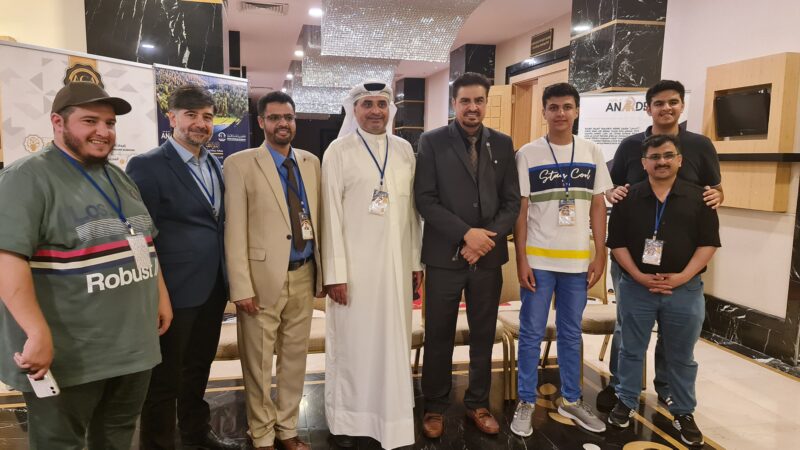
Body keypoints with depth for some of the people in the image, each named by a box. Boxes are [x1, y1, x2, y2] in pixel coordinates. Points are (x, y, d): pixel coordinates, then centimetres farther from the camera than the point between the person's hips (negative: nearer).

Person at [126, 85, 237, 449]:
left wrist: (227, 277, 11)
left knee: (199, 368, 23)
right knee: (165, 378, 8)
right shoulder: (146, 166, -12)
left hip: (213, 288, 7)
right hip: (175, 291, -7)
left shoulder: (215, 165, 9)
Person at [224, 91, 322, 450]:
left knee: (295, 358, 15)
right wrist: (241, 286, -12)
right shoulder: (241, 163, -4)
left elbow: (318, 218, 11)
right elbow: (235, 230, -8)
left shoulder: (311, 162, 10)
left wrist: (321, 269, 8)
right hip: (264, 277, -4)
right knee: (259, 364, 9)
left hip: (304, 276, 4)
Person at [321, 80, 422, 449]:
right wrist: (335, 272, -11)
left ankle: (391, 418, 27)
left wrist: (416, 261, 7)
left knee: (393, 342, 11)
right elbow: (331, 214, -7)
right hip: (354, 265, -3)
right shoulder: (339, 151, -3)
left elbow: (412, 208, 9)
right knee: (352, 344, 6)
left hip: (397, 264, 4)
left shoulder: (404, 150, 8)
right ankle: (346, 419, 23)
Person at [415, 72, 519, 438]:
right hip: (444, 255, -3)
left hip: (489, 256, 3)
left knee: (484, 335, 13)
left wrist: (489, 237, -11)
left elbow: (512, 201, 4)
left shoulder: (502, 144, 7)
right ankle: (435, 406, 25)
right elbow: (425, 199, -9)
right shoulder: (432, 142, -2)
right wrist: (465, 234, -16)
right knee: (439, 336, 8)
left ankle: (478, 404, 31)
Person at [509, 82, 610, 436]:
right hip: (539, 260, -2)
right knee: (531, 334, 5)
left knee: (571, 334, 14)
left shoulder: (592, 153, 5)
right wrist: (521, 260, -7)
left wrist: (600, 255, 2)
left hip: (578, 260, 3)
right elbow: (520, 210, -3)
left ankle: (571, 400, 29)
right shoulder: (528, 153, -3)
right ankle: (526, 402, 19)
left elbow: (598, 206, 7)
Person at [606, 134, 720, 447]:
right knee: (632, 350, 11)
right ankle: (626, 402, 28)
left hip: (684, 289, 0)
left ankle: (683, 412, 28)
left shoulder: (698, 197, 0)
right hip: (636, 287, 0)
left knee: (681, 356, 12)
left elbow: (708, 243, -1)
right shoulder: (629, 198, 0)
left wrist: (683, 276, -12)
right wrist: (639, 276, -12)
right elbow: (617, 243, -2)